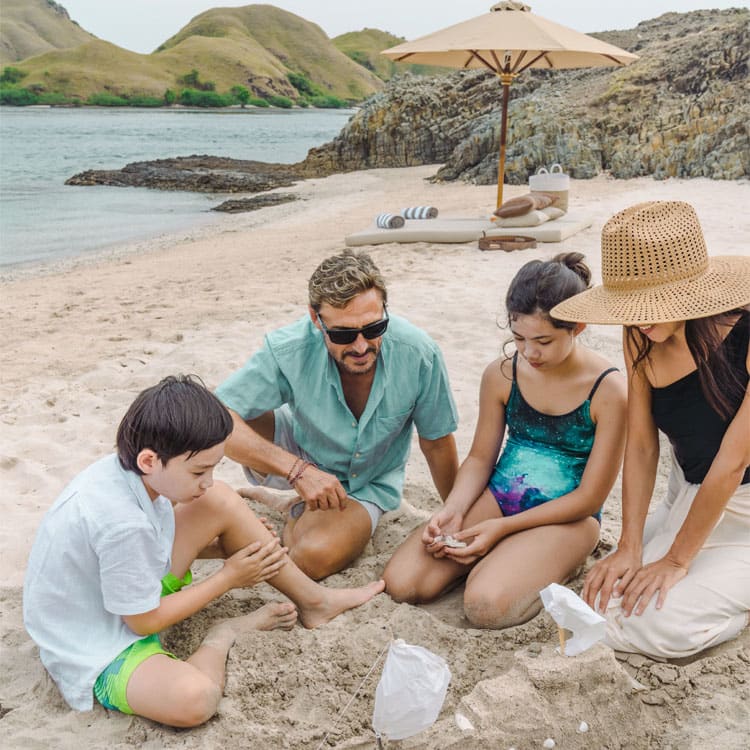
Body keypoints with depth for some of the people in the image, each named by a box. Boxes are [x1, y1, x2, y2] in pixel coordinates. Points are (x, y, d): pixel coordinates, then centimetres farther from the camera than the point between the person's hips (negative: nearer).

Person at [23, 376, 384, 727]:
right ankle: (227, 632, -4)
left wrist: (225, 543, -3)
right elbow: (145, 622, -23)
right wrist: (229, 577, -13)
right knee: (193, 698, -38)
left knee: (220, 503, -5)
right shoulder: (122, 523, -36)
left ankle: (313, 600, 6)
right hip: (96, 654, -8)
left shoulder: (124, 467, -11)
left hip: (132, 593, 9)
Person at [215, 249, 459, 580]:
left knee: (314, 558, -31)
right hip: (299, 458, 1)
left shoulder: (418, 354, -26)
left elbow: (437, 442, -9)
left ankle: (298, 513, 6)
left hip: (367, 483, 0)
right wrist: (298, 470, -40)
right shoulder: (289, 350, -29)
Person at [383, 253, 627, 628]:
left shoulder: (608, 391, -16)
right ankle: (494, 553, 9)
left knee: (486, 606, -30)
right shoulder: (501, 375, -3)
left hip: (566, 516, -4)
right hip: (498, 496, 5)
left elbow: (589, 497, -13)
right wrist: (452, 511, -12)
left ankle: (554, 566, 0)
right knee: (400, 583, -13)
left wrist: (502, 527, -17)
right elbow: (480, 457, 8)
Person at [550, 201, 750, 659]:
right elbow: (641, 445, -6)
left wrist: (677, 559, -15)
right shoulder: (642, 336, -10)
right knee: (610, 601, -2)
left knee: (658, 625, -18)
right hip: (689, 497, 6)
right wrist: (629, 548, -11)